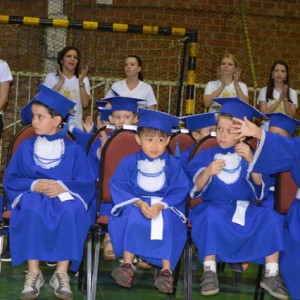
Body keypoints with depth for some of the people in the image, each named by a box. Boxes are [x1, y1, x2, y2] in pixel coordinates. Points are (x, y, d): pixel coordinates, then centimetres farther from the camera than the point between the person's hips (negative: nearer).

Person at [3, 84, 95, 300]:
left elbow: (87, 184, 0)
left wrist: (63, 187, -19)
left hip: (65, 196, -1)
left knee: (72, 211, -38)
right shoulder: (25, 147, 9)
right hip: (33, 196, 1)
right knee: (31, 210, -37)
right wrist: (34, 185, -15)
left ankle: (62, 273, -31)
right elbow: (10, 180, 5)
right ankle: (34, 273, -32)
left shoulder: (73, 149, 5)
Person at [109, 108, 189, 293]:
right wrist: (138, 203, -21)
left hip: (165, 206, 0)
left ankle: (167, 270, -33)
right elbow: (118, 187, -5)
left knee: (167, 222, -32)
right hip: (135, 203, 0)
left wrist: (161, 205, -23)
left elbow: (180, 190, -6)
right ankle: (128, 266, -32)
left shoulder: (173, 164, -1)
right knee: (133, 218, -32)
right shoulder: (130, 162, -1)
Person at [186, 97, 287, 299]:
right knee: (211, 215, -37)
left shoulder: (248, 154, 9)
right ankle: (209, 271, -31)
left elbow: (260, 183, -8)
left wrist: (251, 160, -24)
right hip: (216, 207, -1)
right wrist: (207, 172, -28)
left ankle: (272, 274, -22)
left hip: (246, 210, 2)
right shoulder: (206, 155, 6)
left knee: (272, 217, -27)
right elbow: (196, 187, -7)